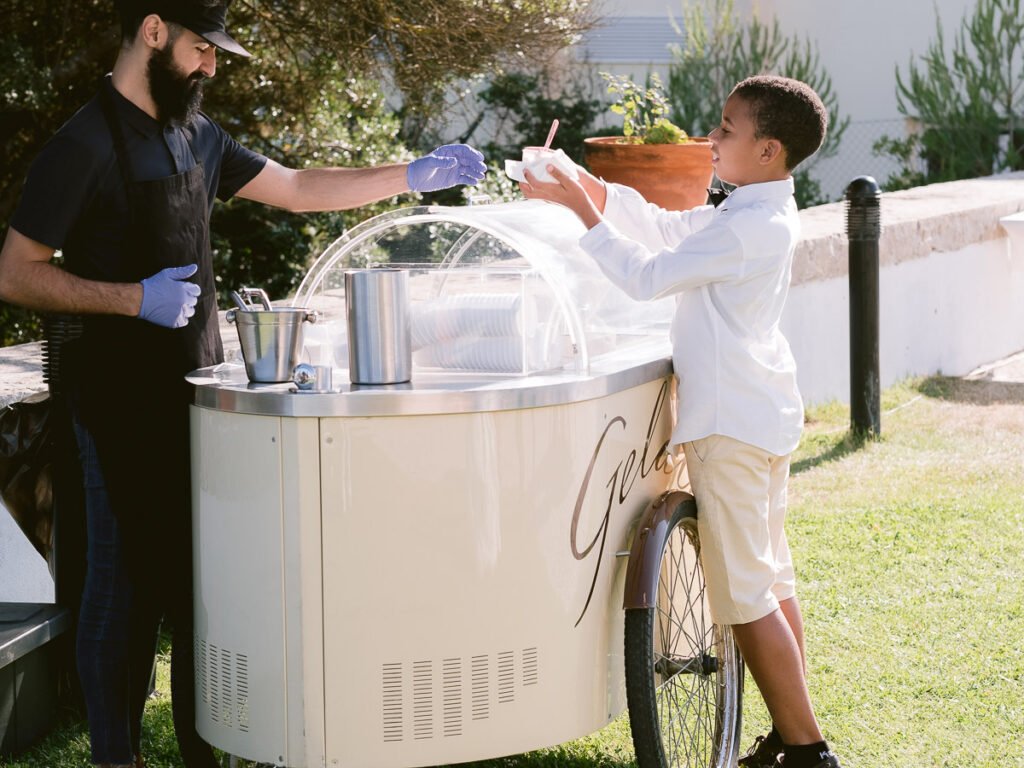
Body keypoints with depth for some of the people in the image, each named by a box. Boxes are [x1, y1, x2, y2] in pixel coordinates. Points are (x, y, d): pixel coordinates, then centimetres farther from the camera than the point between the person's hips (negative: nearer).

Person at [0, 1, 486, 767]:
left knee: (203, 583, 10)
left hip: (197, 393, 8)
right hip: (125, 407, -8)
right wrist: (135, 298, -21)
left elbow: (295, 189, 20)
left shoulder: (196, 136, 12)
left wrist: (411, 176, 12)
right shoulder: (84, 146, -12)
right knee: (125, 588, -3)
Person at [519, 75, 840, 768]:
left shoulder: (748, 228, -21)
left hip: (732, 424, -11)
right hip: (765, 414, 11)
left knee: (744, 593, -6)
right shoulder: (765, 216, 11)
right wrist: (596, 188, 8)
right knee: (771, 579, 16)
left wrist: (586, 213, -13)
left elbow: (647, 275, -20)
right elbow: (666, 229, 19)